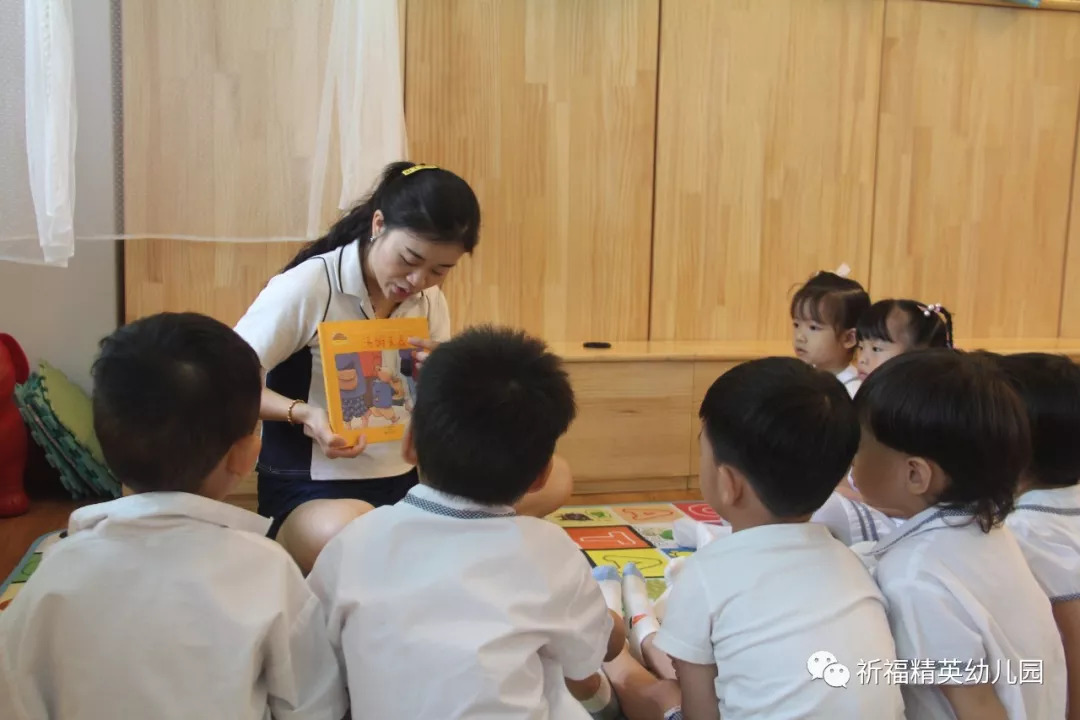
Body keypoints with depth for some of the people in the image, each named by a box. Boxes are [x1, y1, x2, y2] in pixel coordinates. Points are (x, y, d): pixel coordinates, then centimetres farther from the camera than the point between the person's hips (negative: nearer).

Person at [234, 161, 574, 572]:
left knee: (552, 477, -7)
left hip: (405, 479, 7)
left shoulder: (430, 302, 6)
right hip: (313, 490, -7)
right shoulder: (305, 289, -14)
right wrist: (303, 413, -29)